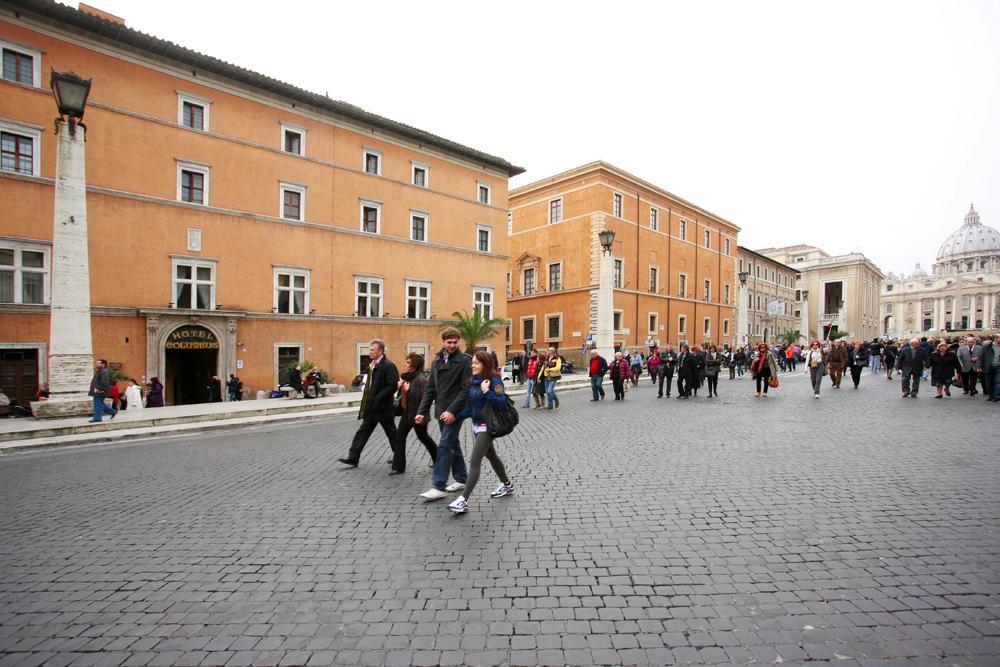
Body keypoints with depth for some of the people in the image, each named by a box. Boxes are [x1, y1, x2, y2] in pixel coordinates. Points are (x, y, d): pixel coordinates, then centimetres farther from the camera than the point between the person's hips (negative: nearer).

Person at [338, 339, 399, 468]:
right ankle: (353, 458, 15)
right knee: (363, 432, 9)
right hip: (372, 408, 8)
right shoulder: (372, 365, 11)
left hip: (383, 407, -8)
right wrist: (366, 399, 8)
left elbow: (393, 386, -22)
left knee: (391, 433, 7)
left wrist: (378, 398, -21)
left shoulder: (388, 365, -16)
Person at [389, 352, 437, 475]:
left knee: (423, 437, 10)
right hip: (406, 412, 8)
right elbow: (402, 394, 18)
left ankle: (438, 459, 32)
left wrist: (408, 389, -26)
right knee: (399, 437, 6)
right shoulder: (406, 376, 7)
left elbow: (423, 396, -30)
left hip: (417, 414, -8)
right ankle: (398, 466, 15)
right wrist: (399, 387, -4)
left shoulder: (421, 379, -21)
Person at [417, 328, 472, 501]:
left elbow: (465, 389, -15)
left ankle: (439, 486, 0)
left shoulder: (464, 361, -9)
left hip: (455, 411, -7)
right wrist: (422, 412, 4)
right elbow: (430, 389, 10)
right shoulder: (436, 361, 10)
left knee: (444, 445, -8)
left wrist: (452, 410, -22)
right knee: (453, 444, 15)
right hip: (441, 411, 7)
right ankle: (461, 478, 28)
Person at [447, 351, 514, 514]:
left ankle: (463, 501, -8)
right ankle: (507, 485, 42)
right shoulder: (473, 381, 4)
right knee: (492, 456, 22)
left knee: (474, 462, -11)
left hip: (487, 426, -8)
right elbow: (470, 406, 9)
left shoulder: (494, 380, -16)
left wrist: (486, 391, -28)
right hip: (476, 425, 8)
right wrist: (456, 416, -1)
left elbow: (502, 402, -22)